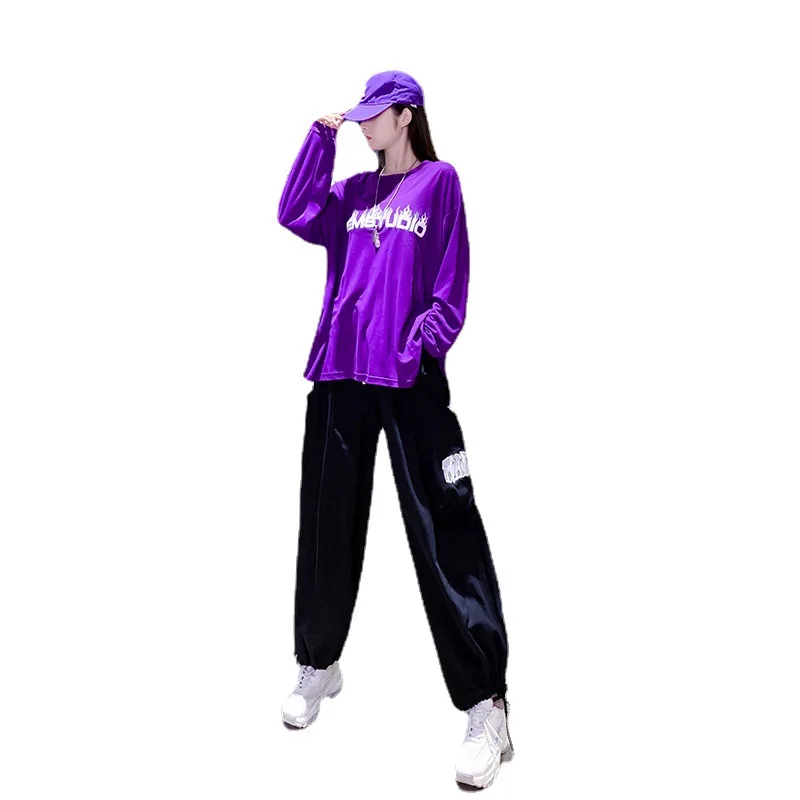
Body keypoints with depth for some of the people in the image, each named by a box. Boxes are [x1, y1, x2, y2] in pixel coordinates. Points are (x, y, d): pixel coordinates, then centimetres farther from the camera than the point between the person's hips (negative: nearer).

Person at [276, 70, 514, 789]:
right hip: (341, 371, 6)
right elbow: (295, 215, 6)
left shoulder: (439, 181, 5)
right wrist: (321, 135, 7)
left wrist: (424, 346, -13)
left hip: (410, 377, -5)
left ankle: (486, 705, -5)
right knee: (328, 521, 11)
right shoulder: (354, 192, 20)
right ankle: (318, 664, 29)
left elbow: (451, 281, -1)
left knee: (443, 532, -9)